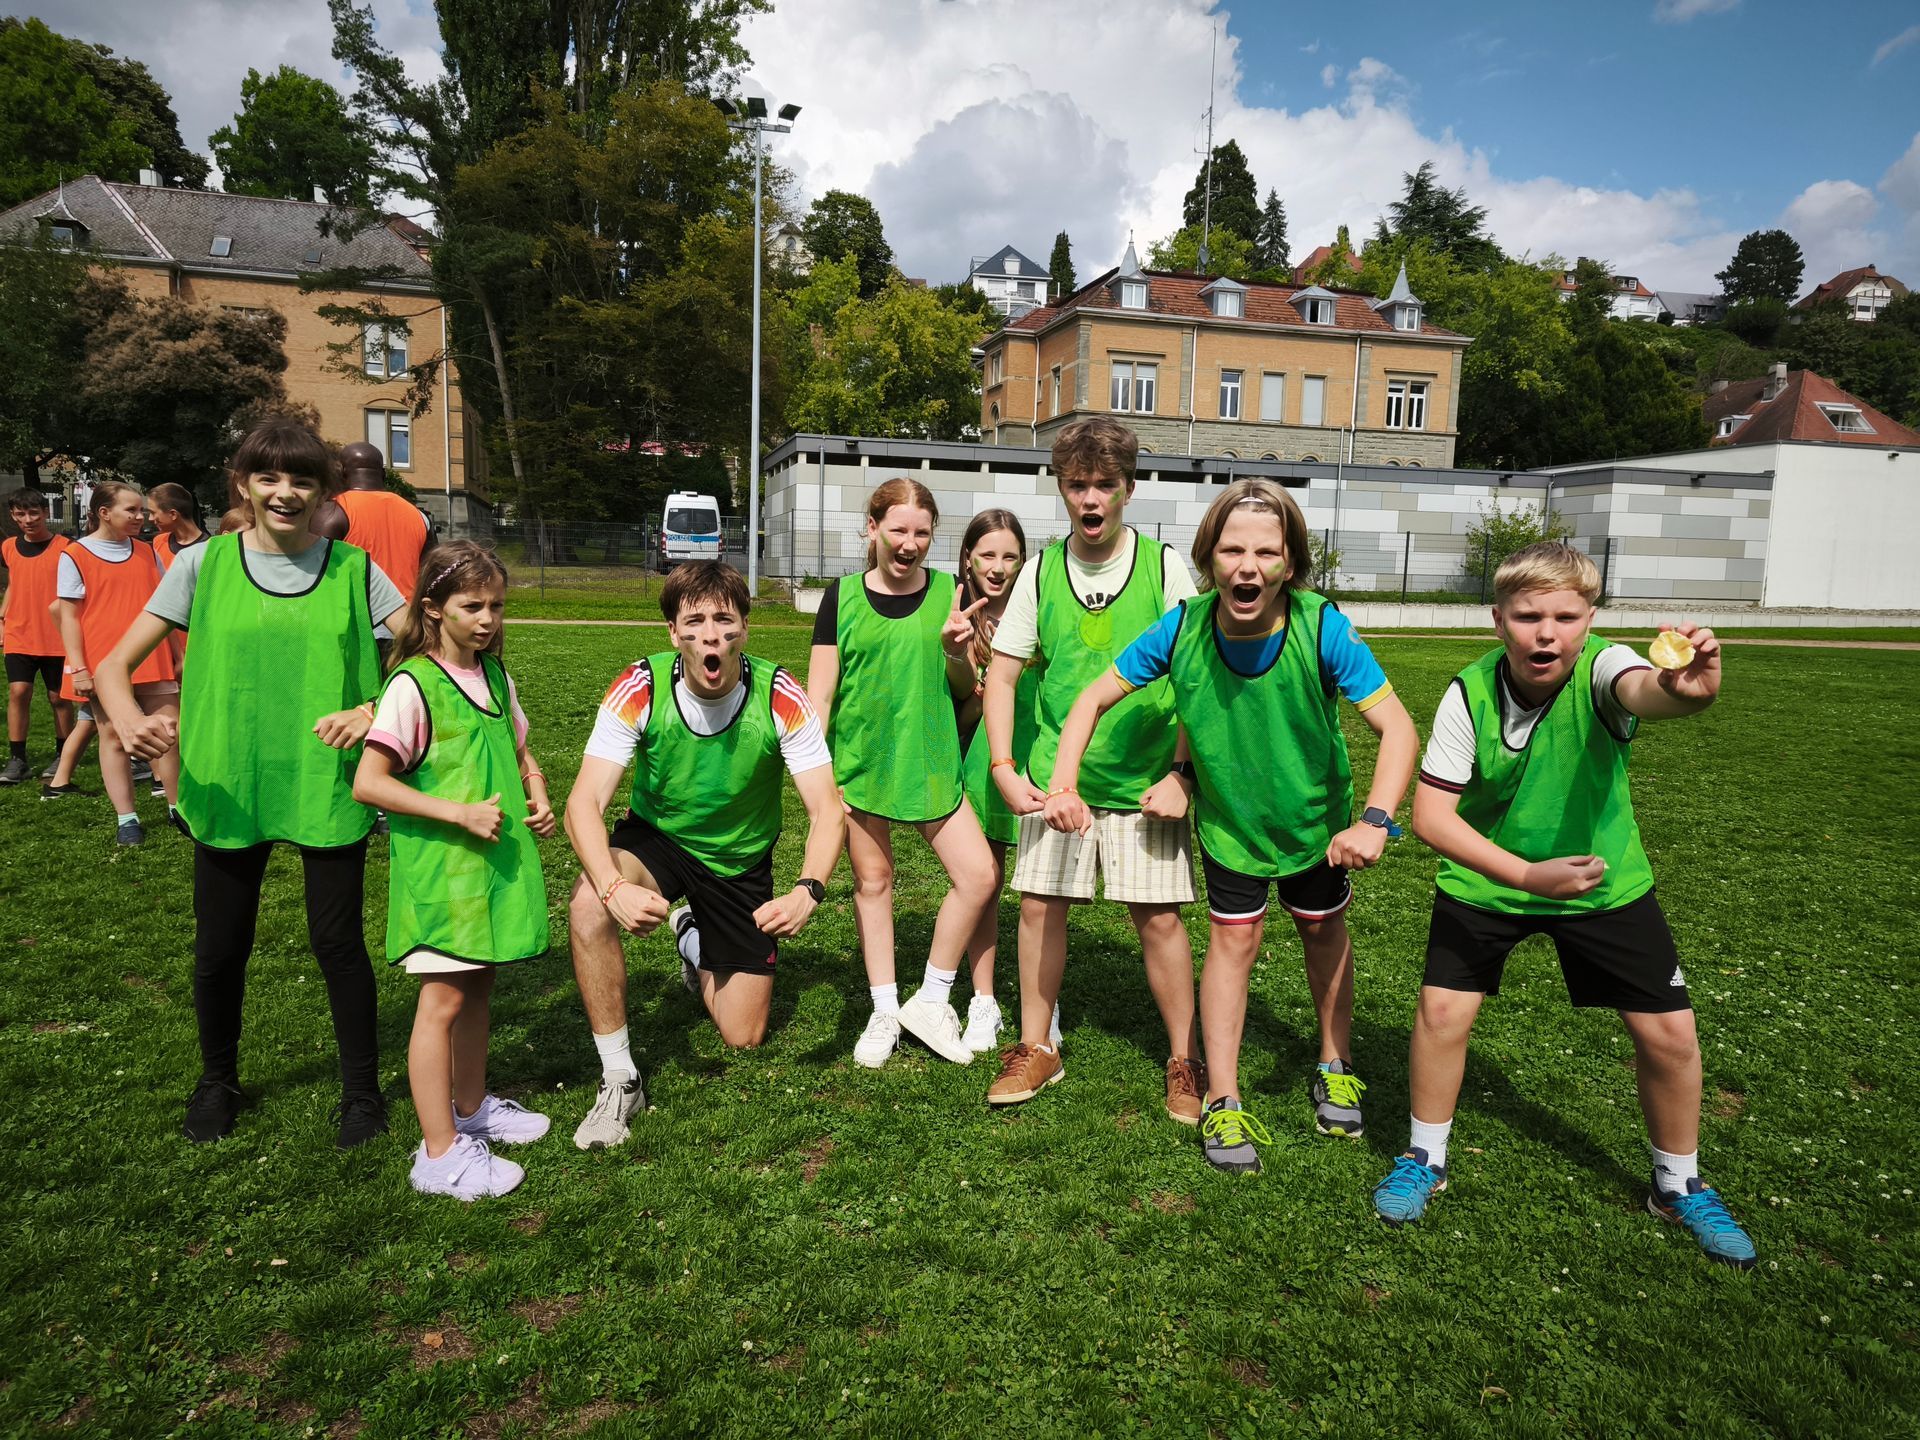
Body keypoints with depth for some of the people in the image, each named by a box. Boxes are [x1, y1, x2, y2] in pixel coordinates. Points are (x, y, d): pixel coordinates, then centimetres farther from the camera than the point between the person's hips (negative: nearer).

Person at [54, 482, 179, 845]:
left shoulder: (146, 552, 10)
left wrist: (176, 654, 13)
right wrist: (78, 668, -9)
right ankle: (126, 819, 8)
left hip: (152, 661, 4)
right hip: (104, 665, -4)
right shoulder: (75, 555, -2)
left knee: (168, 732, 3)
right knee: (114, 736, 3)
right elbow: (69, 615, -3)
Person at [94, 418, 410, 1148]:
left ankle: (362, 1089, 25)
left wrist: (374, 710, -19)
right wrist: (130, 722, -21)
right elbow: (114, 665, 0)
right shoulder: (203, 565, -1)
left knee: (338, 942, 5)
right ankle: (217, 1081, 38)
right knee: (220, 949, 12)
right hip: (228, 787, 1)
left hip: (328, 786, -1)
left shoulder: (352, 569, -1)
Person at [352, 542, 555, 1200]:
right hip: (439, 860, -7)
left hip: (495, 855, 7)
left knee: (478, 984, 17)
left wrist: (537, 796, 3)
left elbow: (519, 751, 22)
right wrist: (457, 813, -21)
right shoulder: (413, 684, -13)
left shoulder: (494, 675, 9)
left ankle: (471, 1108, 34)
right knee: (443, 999, -2)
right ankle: (439, 1155, 6)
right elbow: (368, 782, -17)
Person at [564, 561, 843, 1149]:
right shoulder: (640, 688, -25)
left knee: (743, 1037, 3)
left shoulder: (781, 697, -25)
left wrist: (808, 891, -44)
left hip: (740, 861, 1)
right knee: (588, 906, -35)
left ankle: (695, 942, 38)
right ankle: (619, 1078, -15)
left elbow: (827, 809, -25)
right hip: (656, 836, 0)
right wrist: (614, 887, -47)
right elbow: (585, 802, -29)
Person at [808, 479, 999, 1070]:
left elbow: (965, 689, 6)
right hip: (860, 761, -1)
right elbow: (819, 693, 0)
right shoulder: (842, 597, -2)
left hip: (930, 761, 1)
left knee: (978, 876, -5)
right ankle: (884, 1012, 26)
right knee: (872, 882, 9)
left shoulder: (949, 593, 1)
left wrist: (956, 650, -14)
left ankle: (931, 1001, 15)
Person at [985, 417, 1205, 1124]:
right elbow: (1001, 676, 5)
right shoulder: (1041, 569, 1)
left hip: (1145, 780, -2)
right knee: (1038, 905, 5)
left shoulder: (1163, 565, -4)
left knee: (1158, 915, 1)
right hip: (1054, 774, 2)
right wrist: (1004, 768, -4)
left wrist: (1181, 775, -10)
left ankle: (1185, 1061, 19)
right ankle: (1036, 1049, 24)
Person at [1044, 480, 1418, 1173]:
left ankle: (1335, 1068, 43)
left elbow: (1398, 728, -31)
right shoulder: (1182, 629, -26)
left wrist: (1375, 821, -45)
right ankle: (1222, 1103, 19)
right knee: (1233, 939, 4)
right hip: (1228, 816, 0)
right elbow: (1093, 699, -17)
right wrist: (1064, 786, -29)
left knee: (1324, 931, 19)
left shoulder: (1322, 629, -32)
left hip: (1314, 814, 0)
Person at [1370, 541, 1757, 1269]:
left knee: (1670, 1033, 1)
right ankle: (1425, 1159, 16)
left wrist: (1682, 690, -74)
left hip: (1604, 882, 0)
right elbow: (1431, 813, -21)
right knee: (1442, 1009, -9)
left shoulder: (1600, 669, -25)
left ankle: (1681, 1187, 28)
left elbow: (1642, 690, -51)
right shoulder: (1470, 692, -20)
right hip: (1486, 879, 0)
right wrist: (1526, 873, -30)